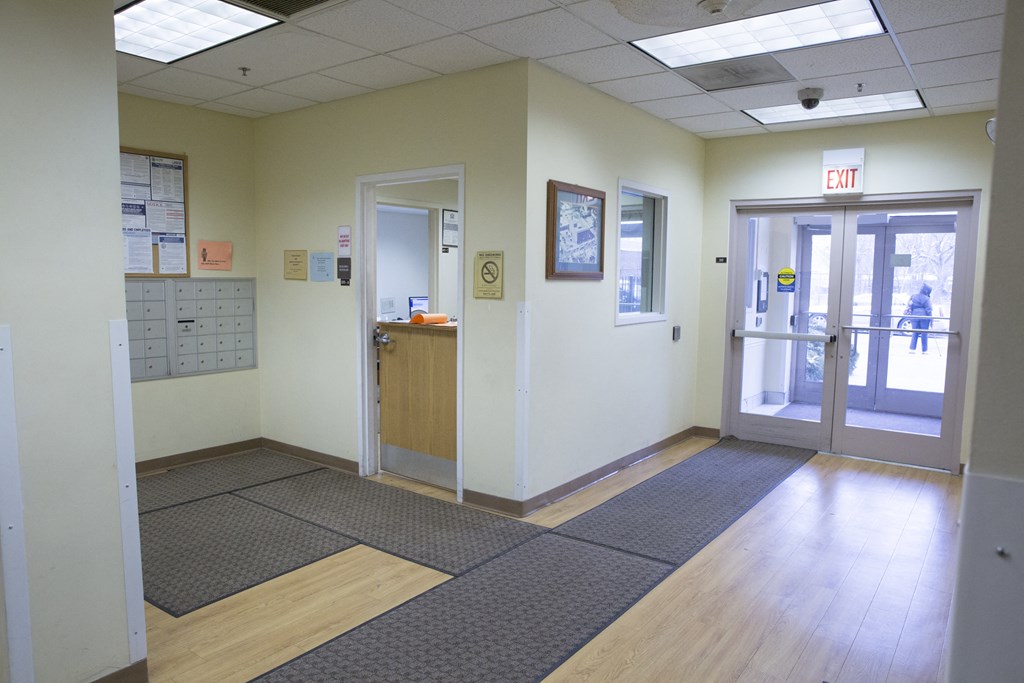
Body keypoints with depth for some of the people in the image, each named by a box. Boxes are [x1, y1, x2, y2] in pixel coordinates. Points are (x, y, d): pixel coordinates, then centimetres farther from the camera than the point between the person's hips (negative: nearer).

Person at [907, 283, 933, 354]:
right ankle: (924, 350, 7)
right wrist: (931, 320, -3)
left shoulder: (913, 297, 9)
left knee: (915, 333, 7)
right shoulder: (926, 299, -7)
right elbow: (928, 310, -8)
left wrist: (910, 315, 20)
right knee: (924, 334, 3)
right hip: (924, 317, -4)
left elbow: (909, 306, 13)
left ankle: (912, 348, -2)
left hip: (914, 317, 4)